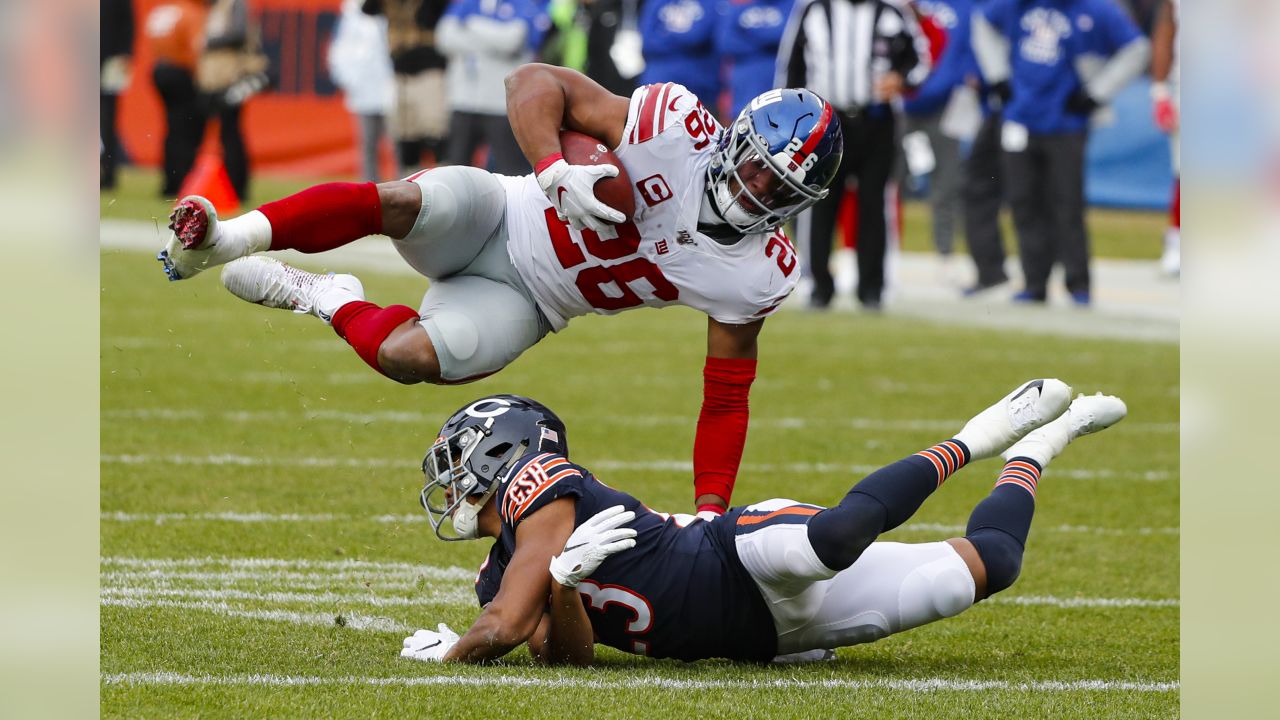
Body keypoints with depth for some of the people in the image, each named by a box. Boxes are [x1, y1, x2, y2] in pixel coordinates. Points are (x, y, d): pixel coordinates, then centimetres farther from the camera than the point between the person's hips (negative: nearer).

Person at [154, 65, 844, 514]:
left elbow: (726, 396, 0)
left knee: (407, 357, -26)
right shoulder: (677, 127, -20)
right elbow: (534, 84, -17)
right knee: (397, 202, -36)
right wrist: (555, 171, -35)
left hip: (524, 303, 2)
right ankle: (222, 240, -24)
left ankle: (327, 300, 6)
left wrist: (710, 514, -8)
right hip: (494, 216, -2)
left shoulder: (756, 275, -11)